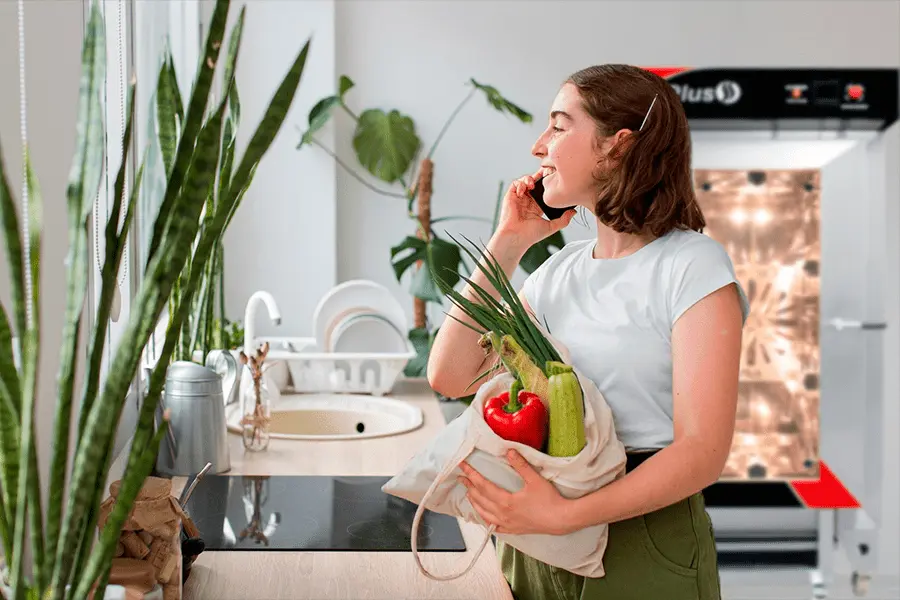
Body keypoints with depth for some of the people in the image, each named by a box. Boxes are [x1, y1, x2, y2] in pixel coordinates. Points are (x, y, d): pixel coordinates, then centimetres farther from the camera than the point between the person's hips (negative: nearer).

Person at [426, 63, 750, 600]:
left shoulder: (692, 264, -11)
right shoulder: (560, 269, 7)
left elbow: (703, 449, -19)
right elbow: (451, 377, -1)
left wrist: (565, 515, -29)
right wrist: (507, 244, -2)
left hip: (644, 544, -5)